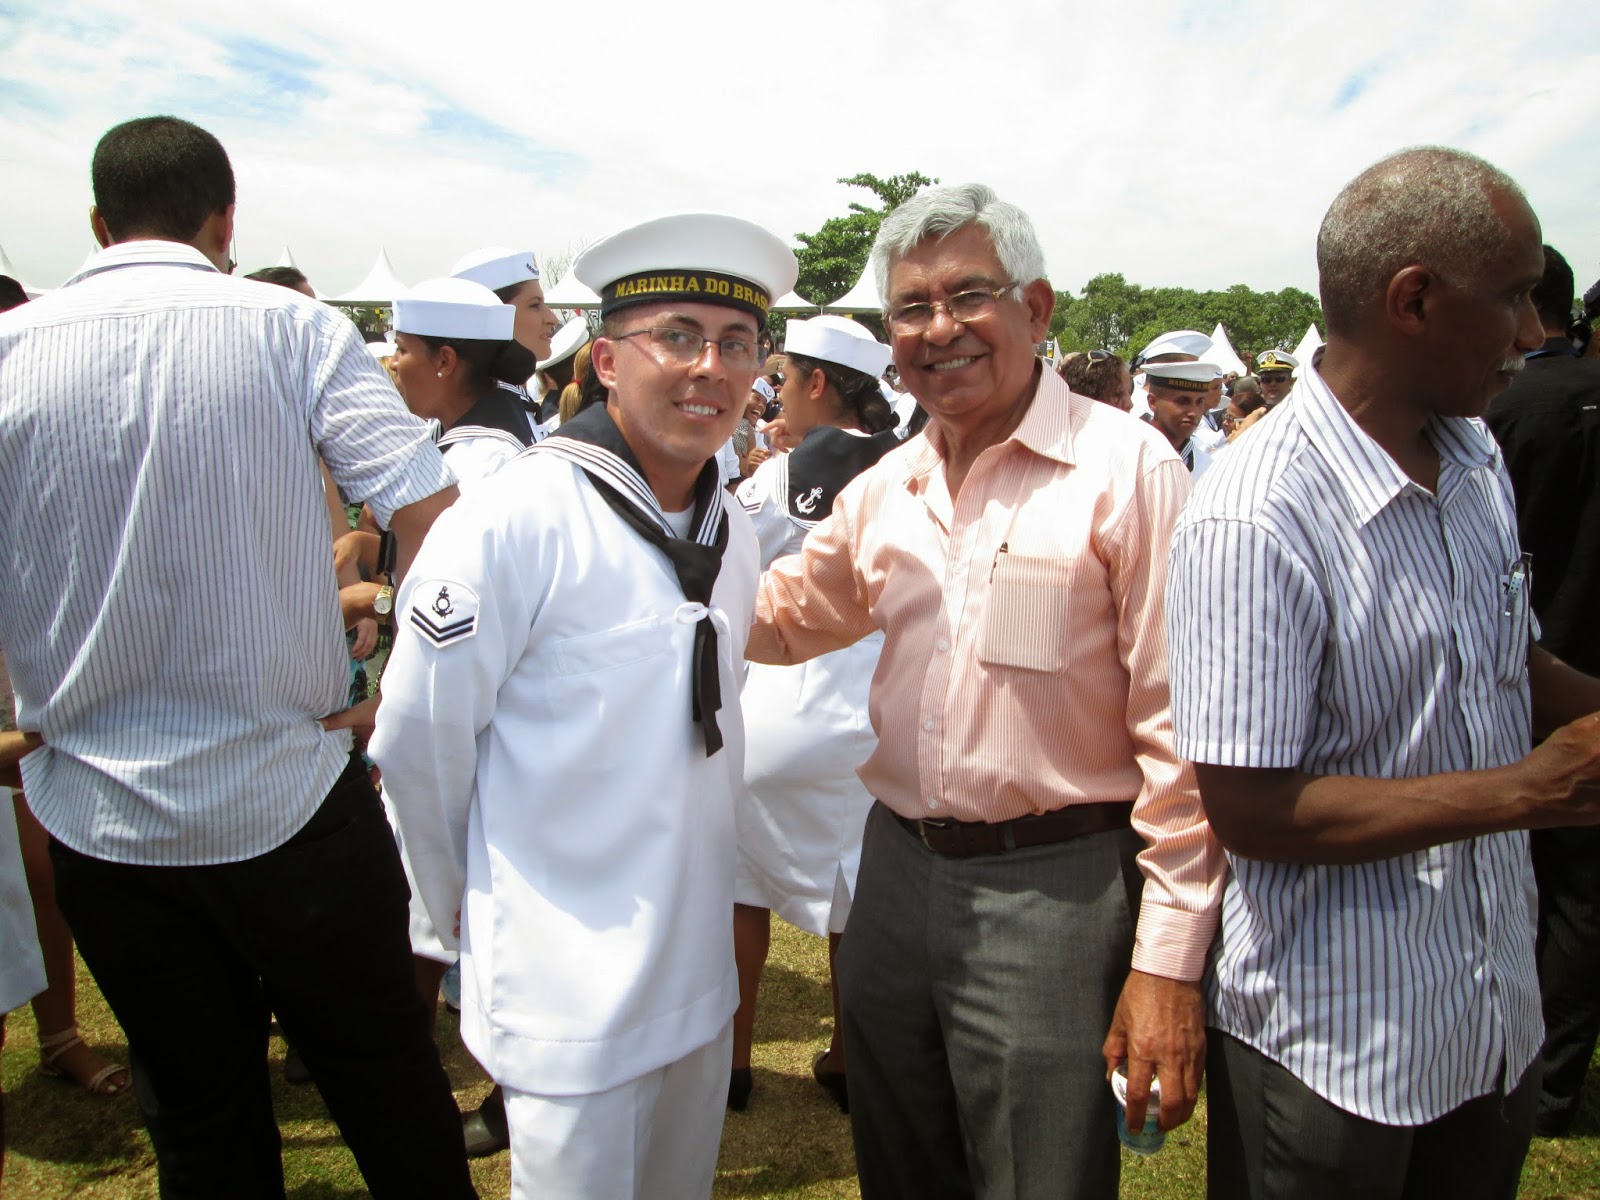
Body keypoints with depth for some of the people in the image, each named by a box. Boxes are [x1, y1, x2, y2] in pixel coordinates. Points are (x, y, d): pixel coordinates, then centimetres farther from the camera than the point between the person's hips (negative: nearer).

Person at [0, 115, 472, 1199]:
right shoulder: (291, 325, -7)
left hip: (100, 816, 3)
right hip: (291, 801, -2)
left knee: (199, 1113, 20)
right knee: (382, 1070, 18)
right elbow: (434, 512, -16)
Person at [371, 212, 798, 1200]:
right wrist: (470, 900, 1)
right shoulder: (514, 520, -20)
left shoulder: (732, 527, 2)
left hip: (702, 967, 7)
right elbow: (419, 742, -12)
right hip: (570, 991, -7)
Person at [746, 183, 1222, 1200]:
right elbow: (777, 618, 20)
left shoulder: (1125, 465, -12)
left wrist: (1169, 961, -14)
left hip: (1056, 889, -6)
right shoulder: (883, 488, 7)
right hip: (897, 871, 6)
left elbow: (1178, 730, -14)